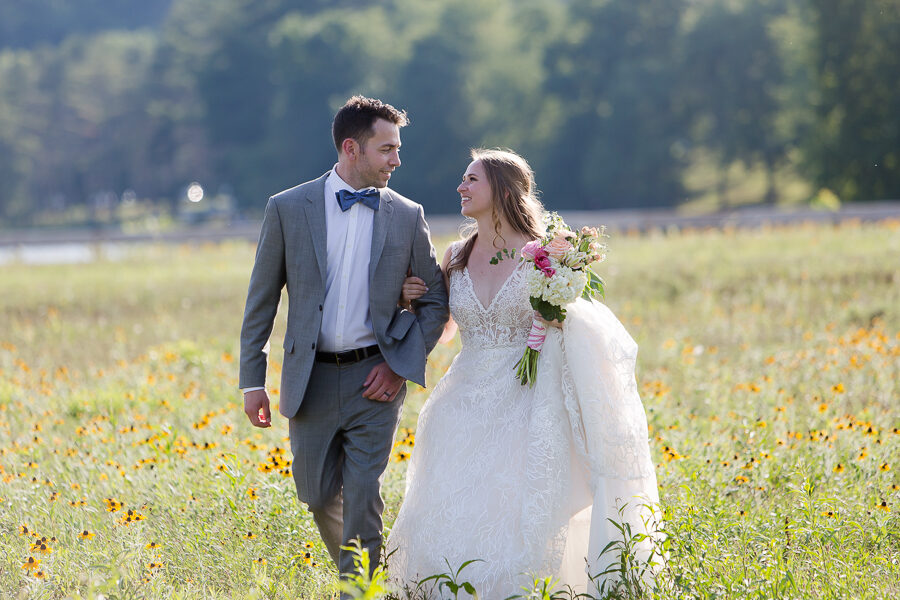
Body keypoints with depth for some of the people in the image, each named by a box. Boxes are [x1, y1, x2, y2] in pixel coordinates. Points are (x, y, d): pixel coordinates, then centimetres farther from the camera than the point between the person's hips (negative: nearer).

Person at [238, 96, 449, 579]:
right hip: (310, 378, 1)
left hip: (374, 380, -1)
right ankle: (351, 570, 39)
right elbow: (261, 300, 3)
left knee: (362, 499, -7)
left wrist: (401, 364, -3)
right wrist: (252, 380, 0)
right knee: (319, 495, 11)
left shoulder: (406, 216, 2)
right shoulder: (288, 209, -1)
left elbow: (435, 299, 9)